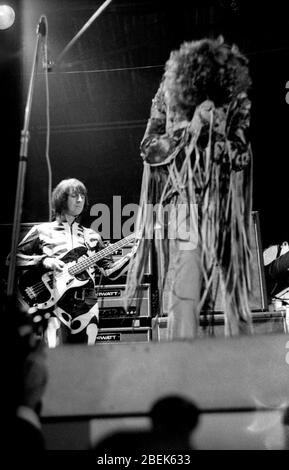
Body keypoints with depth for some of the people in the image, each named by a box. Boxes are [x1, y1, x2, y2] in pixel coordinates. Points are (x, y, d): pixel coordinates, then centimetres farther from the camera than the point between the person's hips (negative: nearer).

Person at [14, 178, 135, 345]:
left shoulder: (91, 236, 16)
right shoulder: (42, 231, 7)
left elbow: (110, 270, 11)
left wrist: (134, 253, -4)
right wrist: (44, 261, -11)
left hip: (86, 306, 4)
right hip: (54, 304, -3)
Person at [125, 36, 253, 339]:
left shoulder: (238, 102, -2)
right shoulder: (169, 96, -1)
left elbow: (241, 155, -5)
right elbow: (148, 149, -5)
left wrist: (211, 132, -21)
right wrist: (189, 129, -18)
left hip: (226, 209, 1)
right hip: (184, 204, -1)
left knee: (236, 290, 5)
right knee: (183, 294, -12)